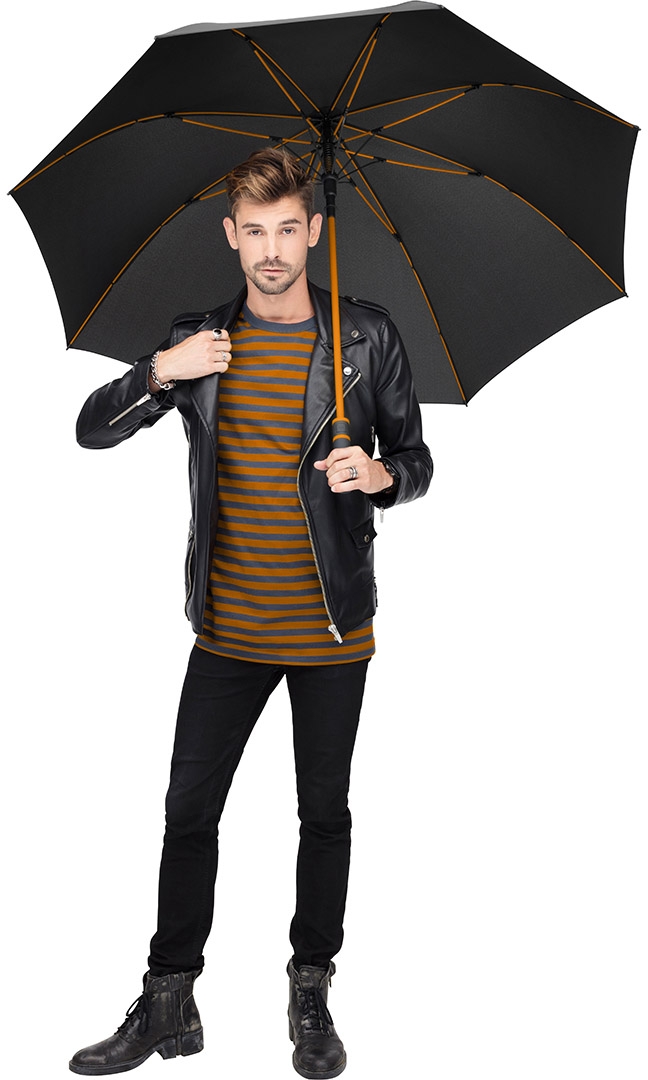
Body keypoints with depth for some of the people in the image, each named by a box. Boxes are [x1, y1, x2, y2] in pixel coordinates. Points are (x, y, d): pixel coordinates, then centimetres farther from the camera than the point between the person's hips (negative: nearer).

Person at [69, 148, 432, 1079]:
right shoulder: (201, 341, 4)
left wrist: (380, 474, -19)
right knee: (190, 811, 5)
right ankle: (168, 1003, 20)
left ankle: (311, 996, 27)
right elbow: (92, 431, 3)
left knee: (325, 813, 10)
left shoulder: (369, 336, -1)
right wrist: (161, 373, -15)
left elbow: (415, 461, 5)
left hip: (331, 627, -1)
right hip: (228, 629, 2)